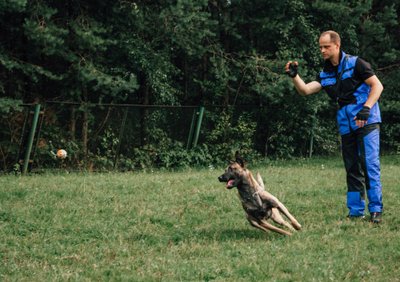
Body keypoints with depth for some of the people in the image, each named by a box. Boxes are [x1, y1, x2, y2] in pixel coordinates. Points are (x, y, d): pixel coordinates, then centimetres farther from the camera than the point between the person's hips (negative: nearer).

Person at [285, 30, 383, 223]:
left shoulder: (355, 64, -5)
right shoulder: (326, 74, 13)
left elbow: (377, 86, -8)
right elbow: (305, 90, 5)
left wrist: (366, 109, -19)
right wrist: (294, 76, -13)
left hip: (367, 122, -7)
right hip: (346, 126, 7)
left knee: (370, 164, -13)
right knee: (352, 169, 9)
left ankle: (376, 210, -11)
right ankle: (356, 212, 14)